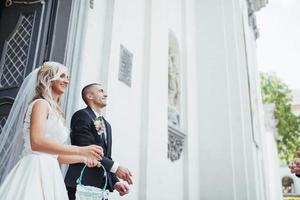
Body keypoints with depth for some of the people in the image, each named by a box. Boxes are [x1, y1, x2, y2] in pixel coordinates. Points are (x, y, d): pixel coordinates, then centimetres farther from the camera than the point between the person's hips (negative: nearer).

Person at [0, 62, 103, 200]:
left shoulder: (54, 110, 18)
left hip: (48, 173, 8)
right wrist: (81, 150, -24)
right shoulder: (41, 103, -6)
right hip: (36, 170, -8)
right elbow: (36, 142, -23)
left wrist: (84, 158, 18)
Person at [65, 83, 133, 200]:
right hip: (83, 183, -7)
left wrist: (116, 182, 3)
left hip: (102, 185, 7)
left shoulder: (106, 125, 19)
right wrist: (115, 167, -20)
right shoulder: (82, 116, -7)